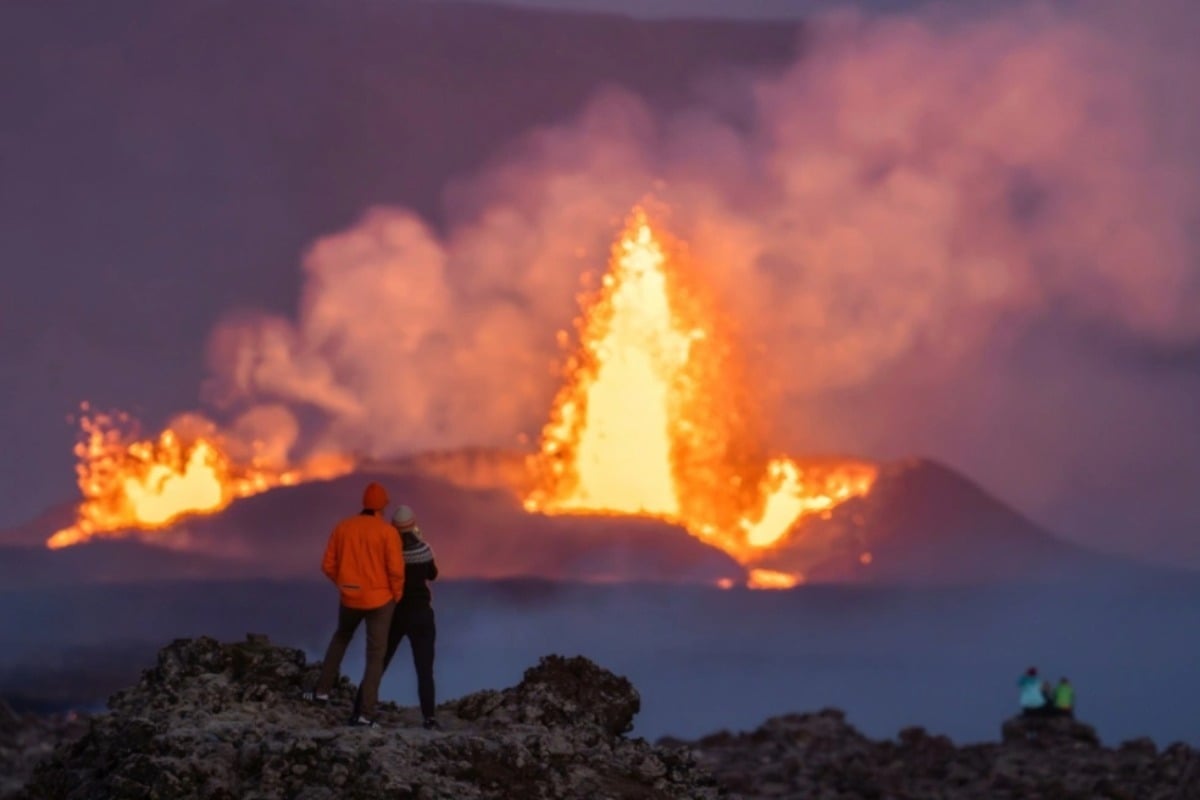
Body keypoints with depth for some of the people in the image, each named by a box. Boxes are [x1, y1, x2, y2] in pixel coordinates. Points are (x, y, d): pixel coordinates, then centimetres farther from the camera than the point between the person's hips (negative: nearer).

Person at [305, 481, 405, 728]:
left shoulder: (343, 527, 0)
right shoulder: (387, 531, -12)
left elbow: (328, 565, 2)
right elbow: (396, 569, -17)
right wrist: (396, 596, 1)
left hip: (349, 597, 4)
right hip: (379, 599, -3)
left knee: (341, 638, 31)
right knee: (375, 655, 3)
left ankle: (322, 690, 28)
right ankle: (365, 713, -2)